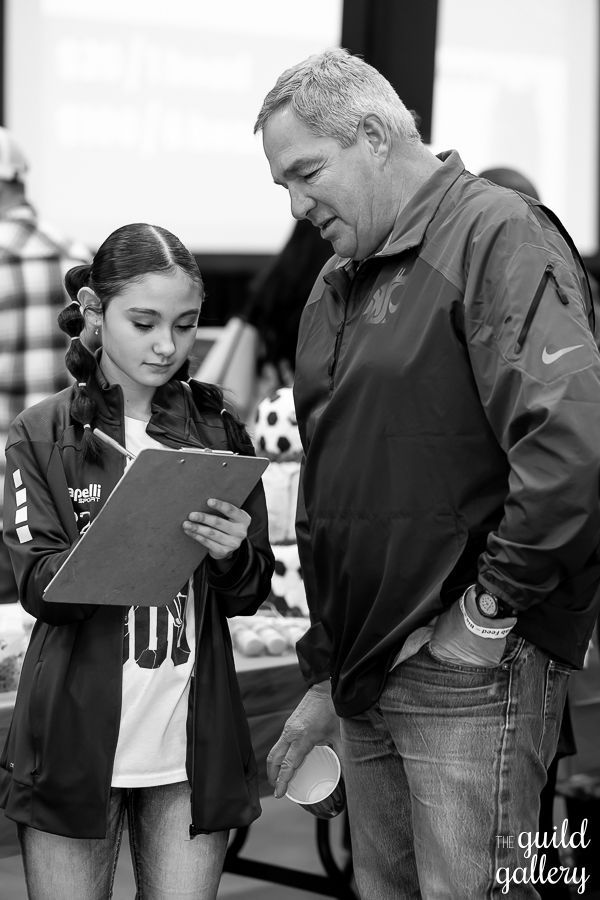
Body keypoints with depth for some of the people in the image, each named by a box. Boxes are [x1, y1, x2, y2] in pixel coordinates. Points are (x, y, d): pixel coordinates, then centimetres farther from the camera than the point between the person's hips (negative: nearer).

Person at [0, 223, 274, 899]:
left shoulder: (217, 432, 7)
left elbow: (249, 595, 7)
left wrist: (231, 553, -16)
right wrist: (125, 546, -27)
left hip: (193, 743, 2)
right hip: (76, 736, -2)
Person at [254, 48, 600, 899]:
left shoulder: (497, 236, -11)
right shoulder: (335, 287, 16)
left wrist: (490, 609, -18)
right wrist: (325, 677, 21)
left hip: (469, 670, -8)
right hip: (367, 672, 8)